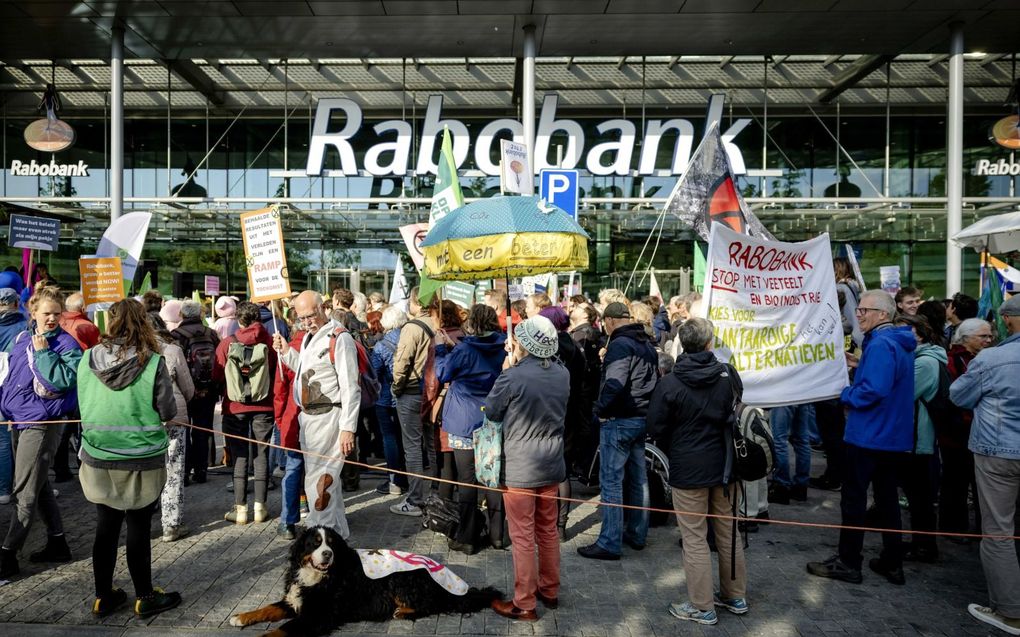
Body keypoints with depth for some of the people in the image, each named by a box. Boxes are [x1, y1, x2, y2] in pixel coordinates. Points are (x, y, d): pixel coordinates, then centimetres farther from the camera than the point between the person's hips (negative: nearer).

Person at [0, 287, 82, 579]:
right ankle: (57, 543, 29)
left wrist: (43, 352, -21)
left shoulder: (67, 343, -11)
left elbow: (64, 381, -22)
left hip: (42, 421, -8)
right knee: (38, 485, 16)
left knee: (25, 492, -4)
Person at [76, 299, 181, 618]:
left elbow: (83, 406, 8)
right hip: (141, 460, -3)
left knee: (106, 527, 15)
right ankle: (145, 597, 21)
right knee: (138, 529, 8)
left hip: (98, 458, 4)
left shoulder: (88, 359, -4)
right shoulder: (153, 362, -15)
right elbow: (168, 412, -9)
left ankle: (103, 597, 29)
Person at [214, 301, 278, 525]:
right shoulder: (270, 342, -7)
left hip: (235, 407, 0)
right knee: (261, 455, 9)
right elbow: (278, 376, -4)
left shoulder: (227, 343, -5)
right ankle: (260, 506, 12)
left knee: (239, 456, 8)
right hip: (264, 407, 0)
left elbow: (217, 377, 0)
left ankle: (240, 508, 10)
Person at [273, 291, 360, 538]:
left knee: (318, 480, -7)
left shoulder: (339, 338, -14)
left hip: (328, 418, -9)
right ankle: (338, 532, 31)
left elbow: (350, 387, -18)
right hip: (308, 417, 9)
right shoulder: (309, 337, 15)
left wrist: (348, 428, -22)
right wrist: (286, 352, 11)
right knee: (327, 478, 18)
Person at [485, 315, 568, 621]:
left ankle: (524, 604, 16)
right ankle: (550, 590, 34)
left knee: (523, 537, 5)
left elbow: (491, 411, -6)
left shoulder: (513, 376, -20)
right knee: (547, 531, 19)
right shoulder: (563, 374, -2)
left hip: (519, 468, -6)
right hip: (551, 464, 6)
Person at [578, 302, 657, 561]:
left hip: (619, 421, -9)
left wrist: (600, 409, -13)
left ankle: (609, 543, 2)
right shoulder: (647, 343, 13)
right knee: (638, 478, 16)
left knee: (611, 481, -3)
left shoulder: (620, 344, -17)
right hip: (642, 418, 9)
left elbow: (614, 384, -26)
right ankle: (637, 534, 28)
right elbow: (653, 380, 19)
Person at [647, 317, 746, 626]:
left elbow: (657, 429, -7)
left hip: (688, 469, -4)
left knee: (695, 540, 6)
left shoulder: (669, 382, -14)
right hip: (726, 464, 4)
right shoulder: (728, 374, -5)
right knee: (728, 533, 18)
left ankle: (702, 607, 16)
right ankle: (735, 596, 32)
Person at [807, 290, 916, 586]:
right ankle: (892, 563, 25)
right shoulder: (901, 342, 11)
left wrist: (846, 395, -12)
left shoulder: (880, 345, -20)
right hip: (895, 437, 9)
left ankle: (848, 563, 12)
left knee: (854, 499, 2)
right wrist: (861, 366, 11)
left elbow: (873, 391, -29)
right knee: (887, 498, 16)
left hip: (869, 436, -9)